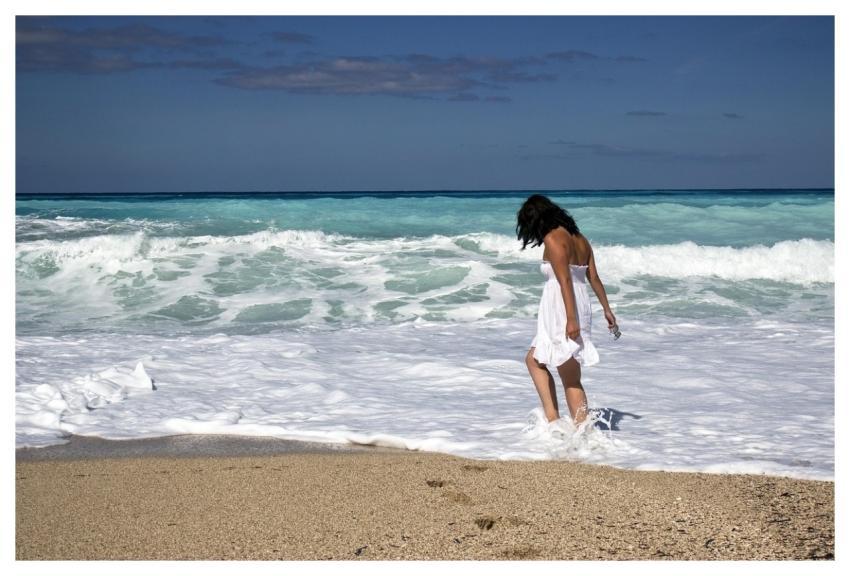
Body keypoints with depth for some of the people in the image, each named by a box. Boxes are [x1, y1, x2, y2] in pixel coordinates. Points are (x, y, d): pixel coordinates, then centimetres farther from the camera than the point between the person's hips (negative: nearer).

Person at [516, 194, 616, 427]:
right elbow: (594, 278, 16)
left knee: (571, 380, -2)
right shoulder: (579, 239, 13)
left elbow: (565, 281, -20)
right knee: (534, 360, 17)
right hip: (581, 307, 9)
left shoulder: (553, 239, -13)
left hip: (562, 313, -9)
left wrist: (571, 320, -23)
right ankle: (552, 419, 11)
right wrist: (607, 309, 22)